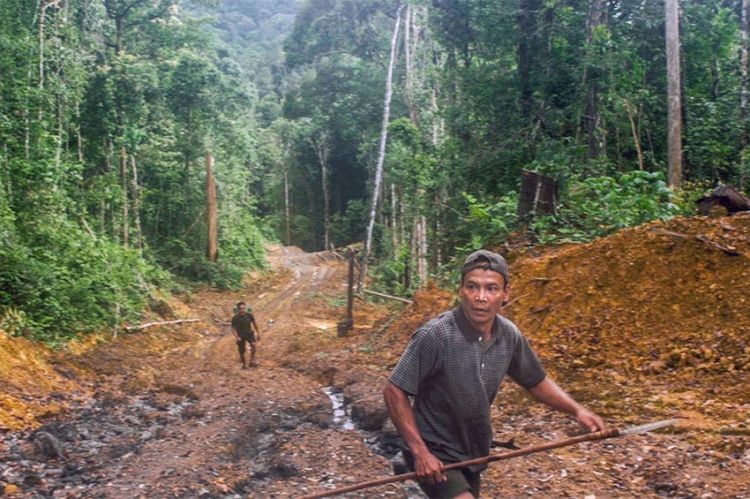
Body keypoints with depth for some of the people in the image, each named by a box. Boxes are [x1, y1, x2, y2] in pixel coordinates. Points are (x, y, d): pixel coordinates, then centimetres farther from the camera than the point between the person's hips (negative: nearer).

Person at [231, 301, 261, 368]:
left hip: (249, 333, 1)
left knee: (253, 344, -28)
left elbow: (255, 324, 3)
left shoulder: (249, 315, -10)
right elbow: (233, 328, -13)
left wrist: (258, 334, 7)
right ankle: (244, 364, 28)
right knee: (242, 351, 4)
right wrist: (237, 337, -27)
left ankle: (252, 361, -24)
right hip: (240, 335, -1)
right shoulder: (235, 318, -16)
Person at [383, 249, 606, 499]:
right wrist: (419, 451, -23)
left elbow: (536, 381, 9)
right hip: (433, 454, -6)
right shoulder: (435, 336, -26)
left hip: (472, 454, 7)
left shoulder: (510, 336, -8)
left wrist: (577, 409, -5)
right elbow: (394, 391, -20)